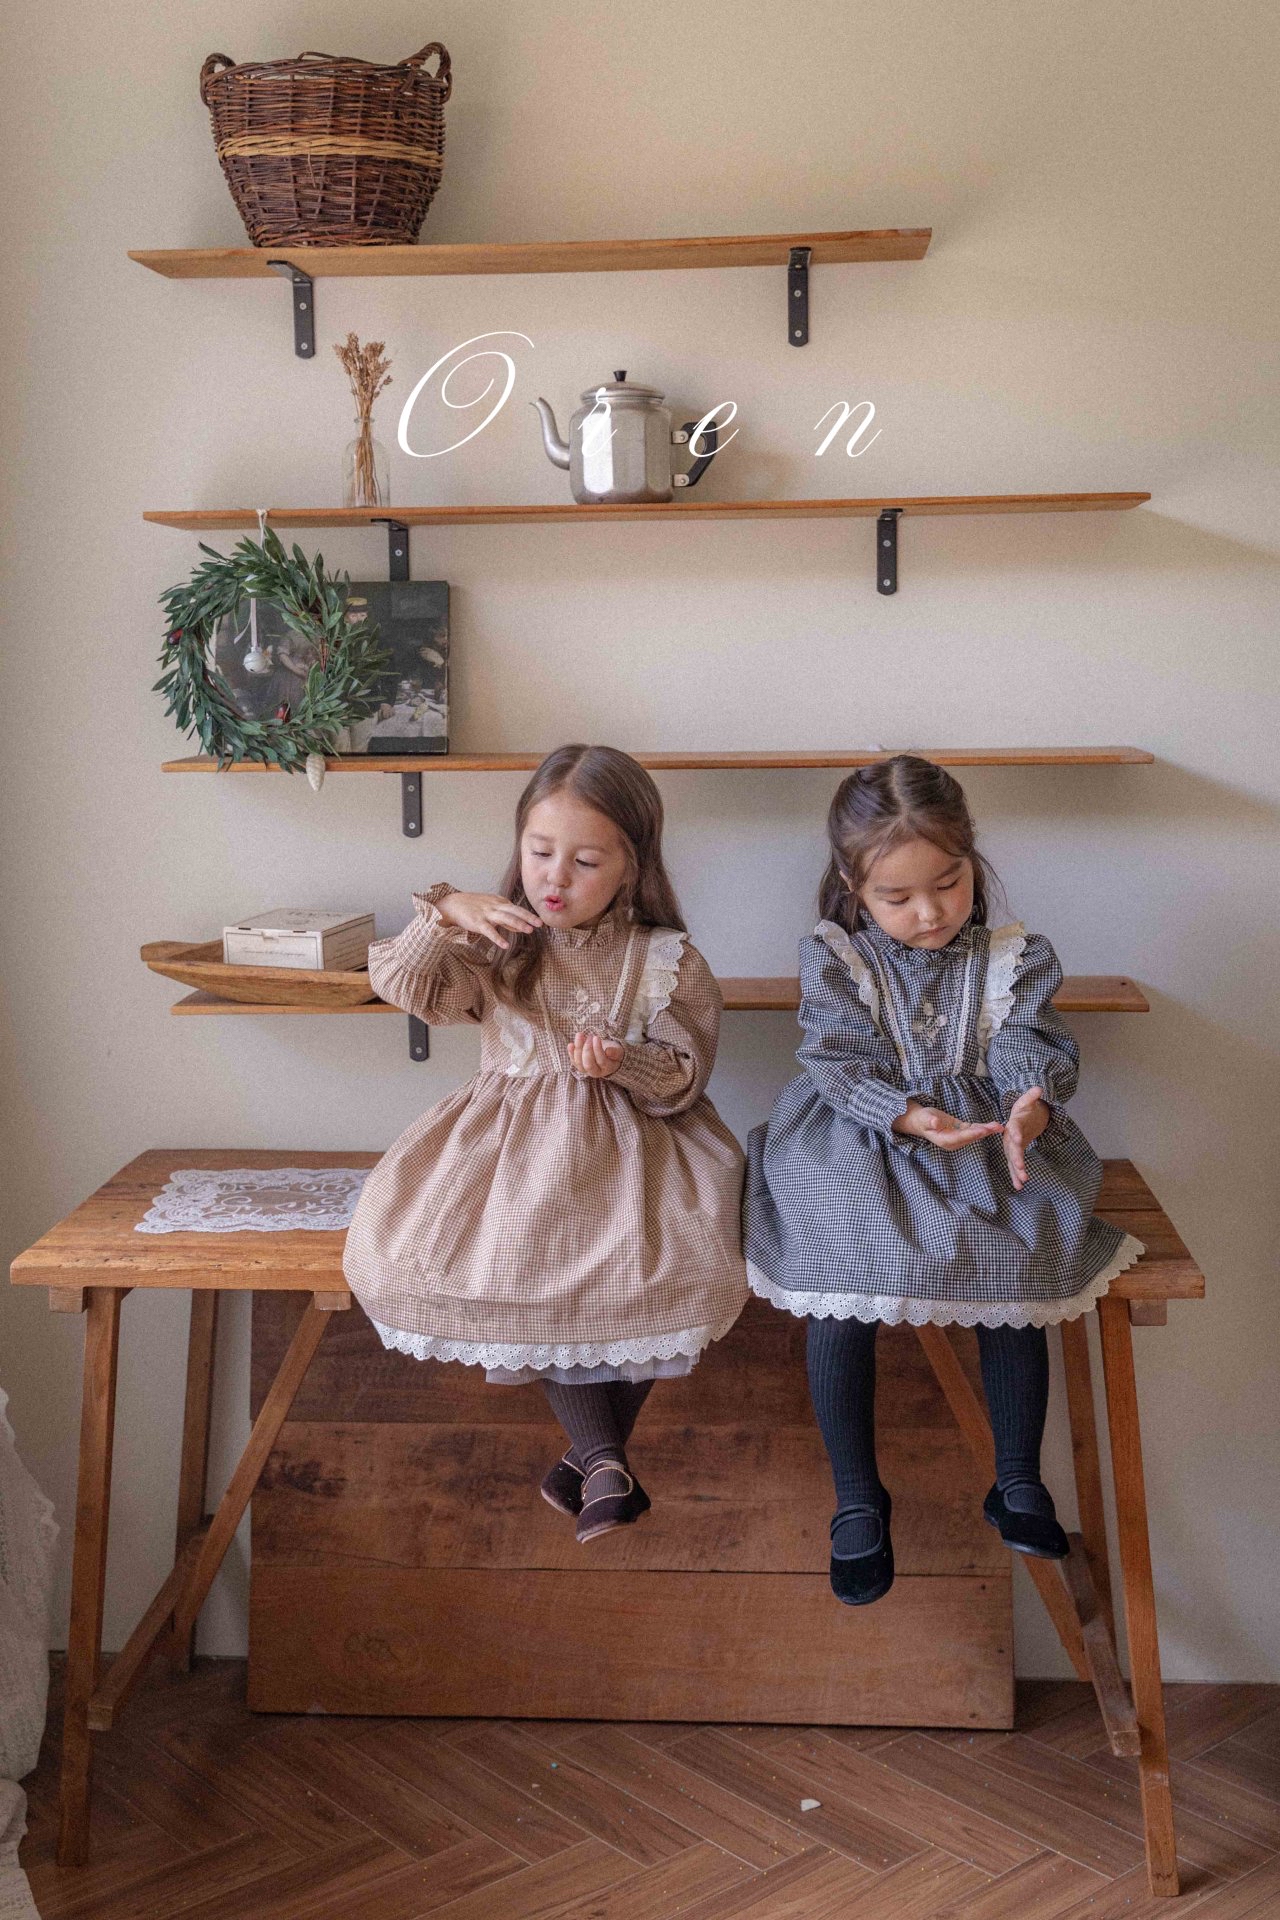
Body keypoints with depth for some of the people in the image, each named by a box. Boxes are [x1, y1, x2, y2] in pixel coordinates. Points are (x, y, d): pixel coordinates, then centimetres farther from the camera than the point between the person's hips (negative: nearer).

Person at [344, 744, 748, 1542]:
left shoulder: (666, 961, 0)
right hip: (515, 1138, 1)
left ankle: (595, 1450, 0)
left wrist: (625, 1063, -21)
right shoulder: (500, 943, 5)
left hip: (628, 1140, -1)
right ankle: (605, 1459, -9)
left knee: (682, 1262, -25)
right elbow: (403, 987, -6)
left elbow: (682, 1079, -1)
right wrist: (444, 916, -21)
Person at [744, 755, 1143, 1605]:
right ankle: (858, 1502, -9)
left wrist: (1031, 1101, -29)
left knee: (1019, 1258, -22)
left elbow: (1034, 1050, -5)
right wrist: (909, 1116, -26)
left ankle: (1018, 1481, 0)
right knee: (842, 1272, -26)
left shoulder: (1014, 958, 4)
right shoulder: (832, 959, -1)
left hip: (981, 1138, 2)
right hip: (859, 1143, -2)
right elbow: (839, 1064, -9)